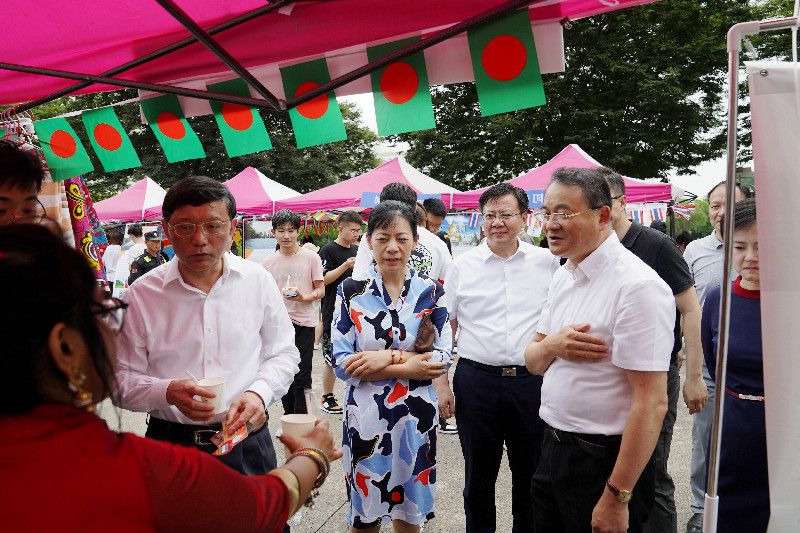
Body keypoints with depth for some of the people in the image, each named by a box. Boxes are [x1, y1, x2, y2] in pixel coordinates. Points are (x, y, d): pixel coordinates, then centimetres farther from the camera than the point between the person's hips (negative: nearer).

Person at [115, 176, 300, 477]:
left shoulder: (259, 281, -2)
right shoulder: (141, 296, -6)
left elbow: (283, 354, 6)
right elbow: (121, 378, -2)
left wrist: (259, 393, -12)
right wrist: (168, 392, -21)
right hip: (170, 444, -1)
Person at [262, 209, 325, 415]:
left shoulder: (311, 257, -2)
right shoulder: (269, 261, 6)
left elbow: (321, 289, -1)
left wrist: (304, 297, -21)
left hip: (303, 323, -4)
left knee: (302, 378, -4)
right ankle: (289, 419, 28)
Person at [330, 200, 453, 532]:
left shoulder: (431, 292, 0)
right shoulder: (351, 291, -3)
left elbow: (443, 358, -3)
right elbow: (340, 362, -8)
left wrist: (388, 357, -16)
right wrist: (407, 369, -14)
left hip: (416, 417, 1)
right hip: (365, 417, -1)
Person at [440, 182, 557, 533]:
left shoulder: (547, 262, 3)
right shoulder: (463, 265, 3)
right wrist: (440, 384, 1)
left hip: (533, 381, 0)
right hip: (475, 381, 0)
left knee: (531, 474, 13)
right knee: (478, 474, 13)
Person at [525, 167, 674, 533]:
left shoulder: (638, 286, -20)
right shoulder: (563, 276, 7)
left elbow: (652, 403, -23)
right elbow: (533, 362, 11)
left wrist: (617, 497, -21)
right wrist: (551, 345, -12)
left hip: (603, 461, -7)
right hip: (552, 449, 8)